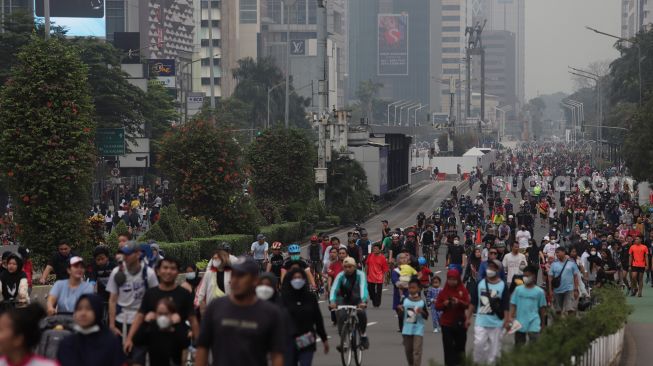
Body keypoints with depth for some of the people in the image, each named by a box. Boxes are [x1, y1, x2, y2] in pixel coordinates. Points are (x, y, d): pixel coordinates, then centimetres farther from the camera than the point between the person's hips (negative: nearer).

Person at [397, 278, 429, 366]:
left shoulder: (422, 302, -5)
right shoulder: (405, 300, 0)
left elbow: (426, 317, 0)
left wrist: (422, 312, -20)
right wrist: (400, 309, -12)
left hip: (418, 330, -3)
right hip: (407, 330, 3)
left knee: (417, 351, -8)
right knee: (408, 350, 15)